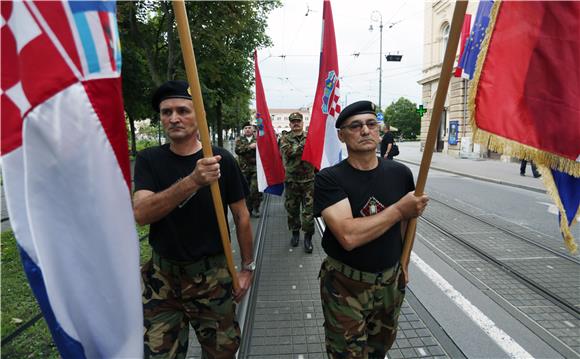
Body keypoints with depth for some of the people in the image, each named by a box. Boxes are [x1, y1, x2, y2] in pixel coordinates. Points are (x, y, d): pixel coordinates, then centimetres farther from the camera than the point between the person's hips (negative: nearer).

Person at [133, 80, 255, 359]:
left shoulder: (221, 159, -9)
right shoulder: (149, 160, -5)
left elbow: (241, 216, -1)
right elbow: (141, 214, -21)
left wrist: (248, 267, 2)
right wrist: (193, 181, -36)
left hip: (212, 275, -1)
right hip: (162, 275, 2)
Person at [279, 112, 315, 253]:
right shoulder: (285, 138, 3)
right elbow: (286, 152, -17)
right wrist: (303, 145, -19)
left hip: (309, 180, 0)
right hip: (291, 180, 1)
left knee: (308, 210, 1)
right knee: (292, 209, 12)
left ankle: (308, 236, 14)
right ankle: (295, 232, 31)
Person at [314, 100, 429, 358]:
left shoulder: (400, 173, -6)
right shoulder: (329, 179, -19)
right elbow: (348, 236, -32)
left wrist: (403, 262, 13)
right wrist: (398, 209, -24)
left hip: (391, 283, 5)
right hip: (345, 286, -4)